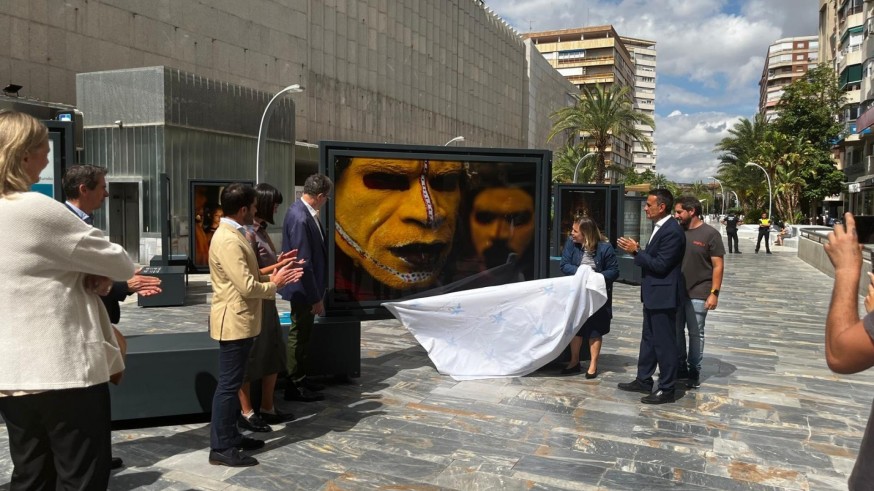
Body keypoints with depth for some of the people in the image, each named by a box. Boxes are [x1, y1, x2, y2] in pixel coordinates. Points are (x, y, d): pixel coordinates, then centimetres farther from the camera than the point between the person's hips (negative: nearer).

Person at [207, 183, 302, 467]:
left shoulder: (235, 234, 12)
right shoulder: (228, 240, -22)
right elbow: (247, 286, -25)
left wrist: (273, 277, 4)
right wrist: (274, 285, -9)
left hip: (241, 320, 11)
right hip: (234, 321, -11)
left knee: (234, 382, 17)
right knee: (228, 385, -2)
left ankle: (230, 436, 28)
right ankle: (220, 448, 7)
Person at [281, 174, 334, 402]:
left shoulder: (304, 212, 4)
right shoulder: (299, 218, -26)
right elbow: (303, 263, -26)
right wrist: (316, 297, -21)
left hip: (308, 288, 9)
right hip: (304, 289, -9)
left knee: (303, 334, 20)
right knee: (299, 335, 4)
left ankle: (301, 378, 34)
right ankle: (294, 386, 19)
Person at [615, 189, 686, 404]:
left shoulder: (672, 231, -21)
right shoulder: (659, 227, 11)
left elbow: (661, 265, -23)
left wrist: (636, 251, -18)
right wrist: (637, 251, 0)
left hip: (663, 295, -10)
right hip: (653, 294, 10)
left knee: (664, 342, 1)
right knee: (648, 339, 18)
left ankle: (667, 389, 12)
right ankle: (643, 380, 30)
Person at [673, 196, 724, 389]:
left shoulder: (710, 234, -8)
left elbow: (718, 265, -8)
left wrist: (714, 293, -14)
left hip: (698, 294, -4)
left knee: (695, 334, 5)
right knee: (676, 331, 11)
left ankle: (694, 372, 18)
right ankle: (680, 367, 25)